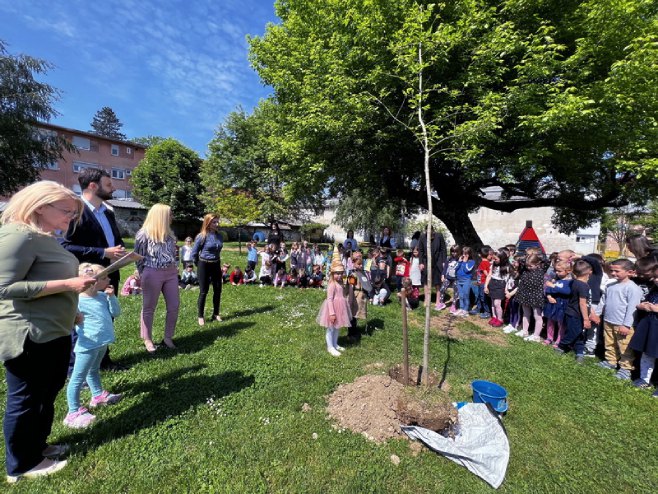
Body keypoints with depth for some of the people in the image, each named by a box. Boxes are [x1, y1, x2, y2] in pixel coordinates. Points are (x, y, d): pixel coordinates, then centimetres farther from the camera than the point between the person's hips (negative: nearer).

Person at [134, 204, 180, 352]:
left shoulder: (169, 233, 11)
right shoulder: (143, 234, -9)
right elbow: (138, 256, -4)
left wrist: (175, 269, 11)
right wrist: (143, 276, 0)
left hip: (171, 273, 6)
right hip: (152, 274, -6)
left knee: (174, 306, 6)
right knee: (149, 308, 9)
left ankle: (168, 337, 21)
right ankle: (147, 339, 24)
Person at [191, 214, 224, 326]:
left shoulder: (219, 236, 0)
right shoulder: (202, 236, -15)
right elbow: (194, 253, -7)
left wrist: (218, 261, 13)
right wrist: (200, 264, 5)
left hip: (216, 265, 5)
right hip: (204, 266, -5)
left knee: (218, 290, 7)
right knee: (204, 291, 2)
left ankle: (216, 314, 22)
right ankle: (200, 316, 17)